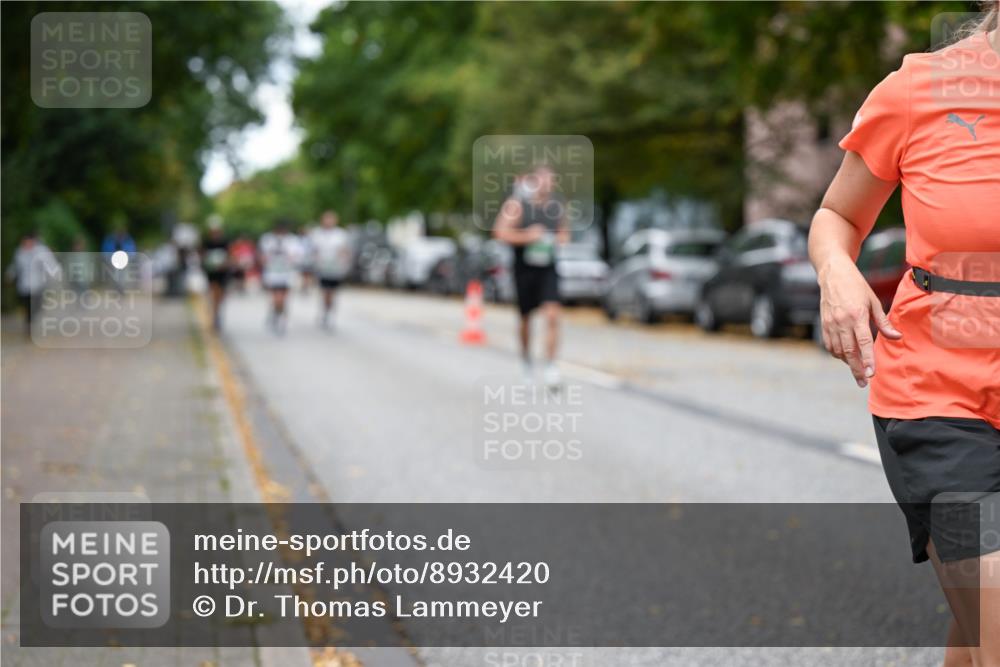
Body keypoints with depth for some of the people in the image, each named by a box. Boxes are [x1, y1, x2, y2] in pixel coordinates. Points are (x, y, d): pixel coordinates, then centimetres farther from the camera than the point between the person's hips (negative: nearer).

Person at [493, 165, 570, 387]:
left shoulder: (557, 204, 4)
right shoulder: (517, 204, -9)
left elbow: (564, 231, 19)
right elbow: (501, 232, -15)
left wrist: (560, 239, -3)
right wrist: (527, 236, -22)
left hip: (548, 268, 2)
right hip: (524, 268, -2)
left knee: (552, 315, -15)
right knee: (525, 317, 12)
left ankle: (550, 366, -13)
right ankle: (526, 357, 37)